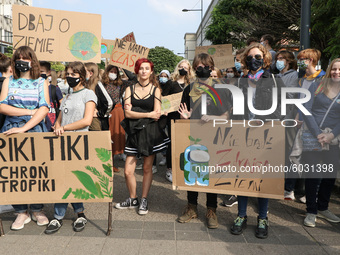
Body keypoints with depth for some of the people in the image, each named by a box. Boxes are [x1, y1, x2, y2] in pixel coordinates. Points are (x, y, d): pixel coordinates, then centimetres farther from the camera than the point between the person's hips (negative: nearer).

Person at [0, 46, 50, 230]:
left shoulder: (41, 82, 6)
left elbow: (44, 110, -7)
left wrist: (23, 128, -16)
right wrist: (30, 111, -11)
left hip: (35, 132, -1)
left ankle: (37, 210, 17)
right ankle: (21, 213, 13)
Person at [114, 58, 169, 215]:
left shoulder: (155, 89, 4)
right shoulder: (130, 89, 7)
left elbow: (157, 114, -7)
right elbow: (127, 114, -4)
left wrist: (134, 111, -9)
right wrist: (148, 114, -13)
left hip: (150, 132, -1)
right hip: (134, 133, 2)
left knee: (147, 168, 7)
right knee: (128, 171, 0)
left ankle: (144, 200, 23)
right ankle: (133, 200, 23)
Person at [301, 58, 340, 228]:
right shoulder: (316, 86, 3)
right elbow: (307, 111, -5)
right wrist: (318, 134, -14)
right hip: (311, 137, -2)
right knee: (313, 175, 0)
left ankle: (322, 208, 29)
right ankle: (311, 211, 13)